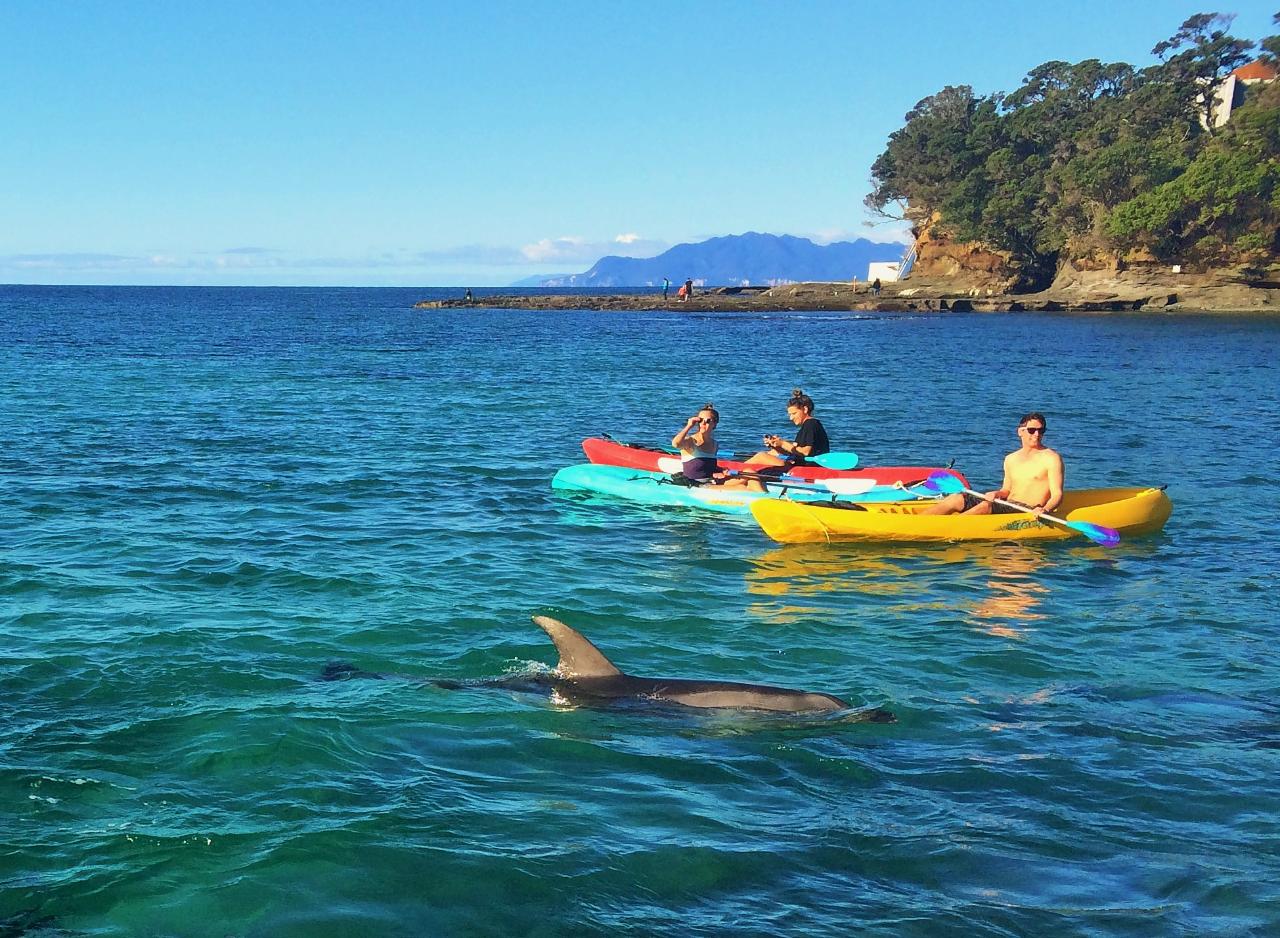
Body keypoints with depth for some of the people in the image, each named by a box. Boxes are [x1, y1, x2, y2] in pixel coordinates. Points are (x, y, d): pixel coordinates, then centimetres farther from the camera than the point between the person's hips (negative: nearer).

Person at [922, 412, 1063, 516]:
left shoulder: (1051, 458, -1)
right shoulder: (1010, 459, 18)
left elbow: (1057, 494, -9)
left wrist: (1045, 510, -29)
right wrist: (996, 494, 0)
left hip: (1028, 511, -7)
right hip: (1007, 507, 7)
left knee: (986, 506, -33)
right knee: (956, 499, -9)